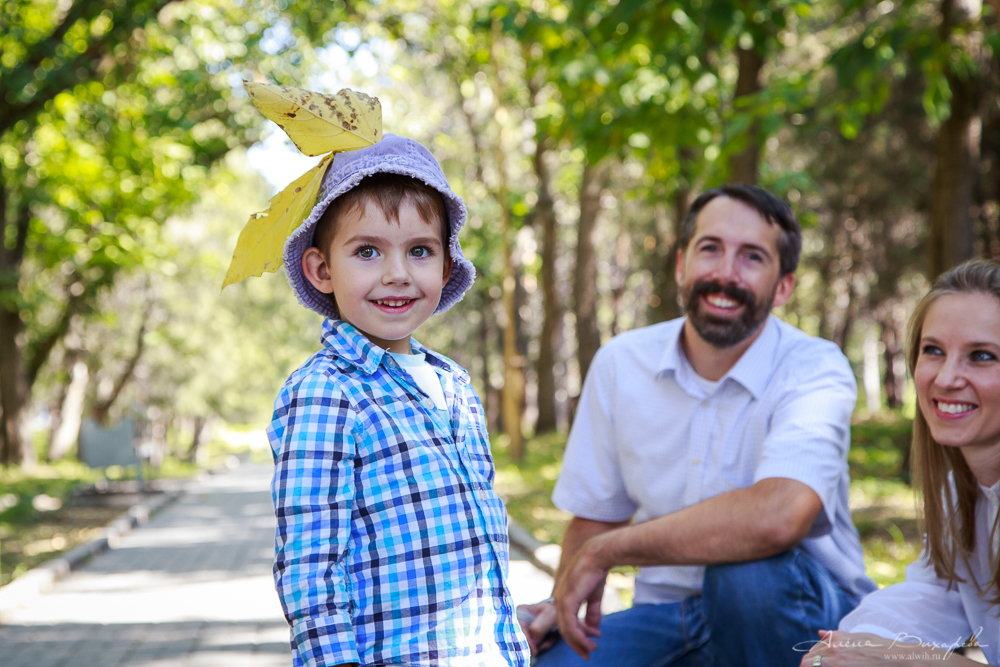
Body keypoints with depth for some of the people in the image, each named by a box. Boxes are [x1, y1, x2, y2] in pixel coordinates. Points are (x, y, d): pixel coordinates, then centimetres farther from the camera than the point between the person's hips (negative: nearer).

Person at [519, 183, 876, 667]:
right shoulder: (619, 364, -1)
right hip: (668, 616, 3)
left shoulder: (816, 370, -17)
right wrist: (562, 604, -11)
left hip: (803, 610, -2)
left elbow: (779, 515, -36)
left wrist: (600, 553, -28)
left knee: (748, 567, -36)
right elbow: (596, 515, 10)